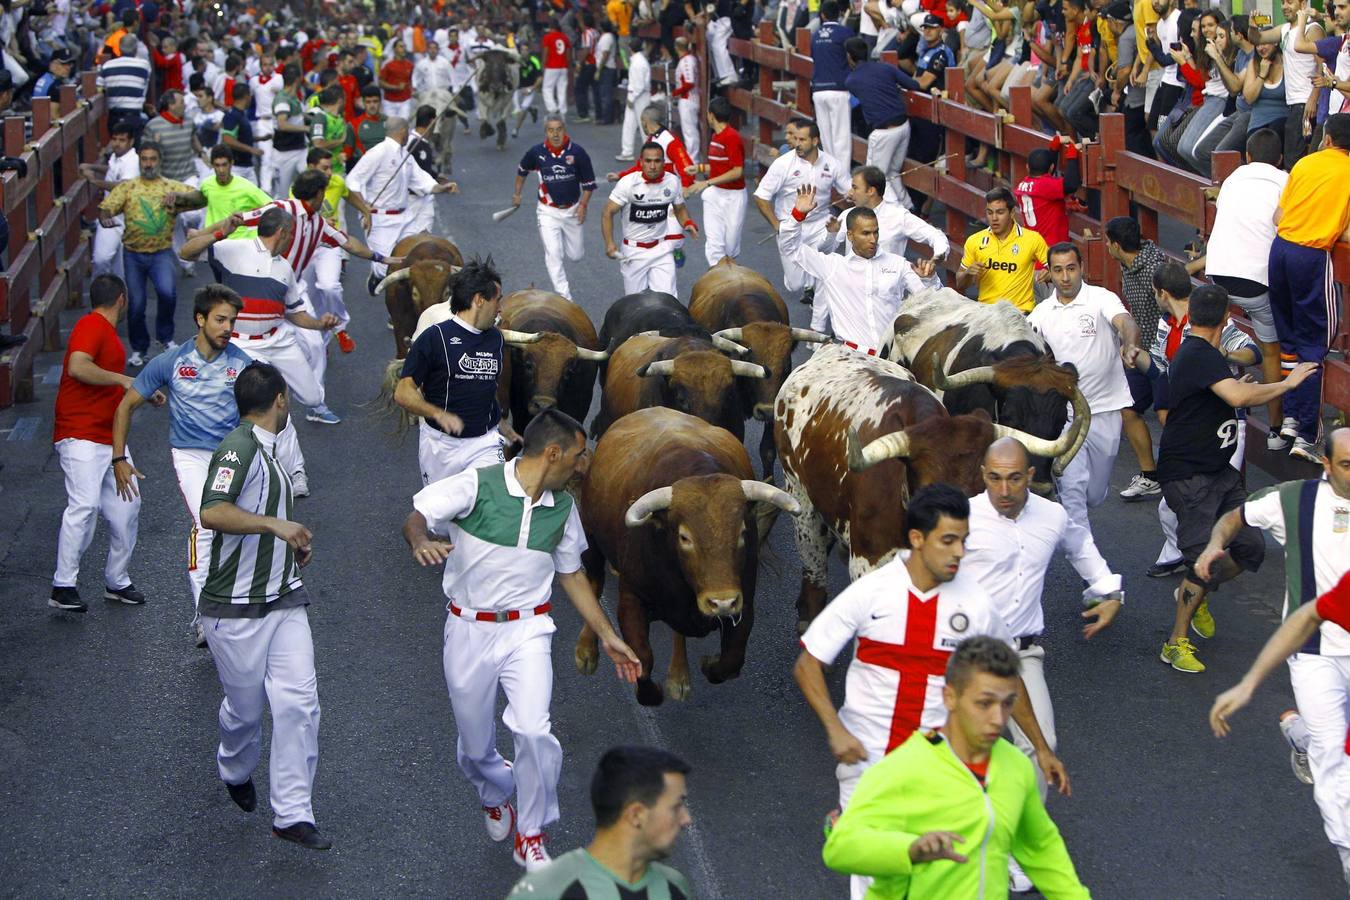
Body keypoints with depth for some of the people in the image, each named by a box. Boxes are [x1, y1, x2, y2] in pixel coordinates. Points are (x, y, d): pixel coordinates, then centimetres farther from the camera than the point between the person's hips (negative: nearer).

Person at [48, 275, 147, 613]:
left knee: (127, 506, 6)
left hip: (111, 438, 10)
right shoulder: (91, 326, -10)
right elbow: (77, 367, -27)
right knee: (85, 504, -19)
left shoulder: (107, 332, 21)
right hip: (81, 436, -10)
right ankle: (63, 586, -16)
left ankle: (116, 582, 17)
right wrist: (122, 379, -21)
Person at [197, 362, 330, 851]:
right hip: (237, 609, -8)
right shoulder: (239, 448, -16)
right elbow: (212, 513, -32)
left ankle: (293, 813, -1)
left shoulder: (266, 449, 15)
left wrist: (294, 540, 25)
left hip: (284, 599, 8)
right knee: (245, 708, 9)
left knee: (299, 701, -5)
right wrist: (275, 524, -36)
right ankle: (236, 772, 41)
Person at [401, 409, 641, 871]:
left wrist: (608, 636, 15)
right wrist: (421, 542, -38)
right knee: (475, 746, 10)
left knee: (533, 731, -19)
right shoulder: (478, 486, -11)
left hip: (527, 630, 2)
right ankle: (495, 797, 47)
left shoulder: (563, 508, 5)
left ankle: (530, 837, 2)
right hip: (469, 630, -2)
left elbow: (572, 574, 16)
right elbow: (415, 519, -13)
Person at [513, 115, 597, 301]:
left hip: (572, 210, 1)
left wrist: (583, 205, -12)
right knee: (553, 254, -11)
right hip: (548, 211, -1)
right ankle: (565, 299, -7)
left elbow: (589, 182, -2)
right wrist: (517, 194, 17)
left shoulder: (577, 152, -12)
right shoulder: (536, 152, -9)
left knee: (576, 255, 10)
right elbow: (522, 170, 13)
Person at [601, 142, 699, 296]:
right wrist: (609, 243, -23)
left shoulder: (673, 182, -6)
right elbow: (608, 213, -12)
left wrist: (688, 223, -11)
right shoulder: (628, 183, -17)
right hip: (634, 250, -2)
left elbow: (679, 209, 11)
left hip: (661, 248, 2)